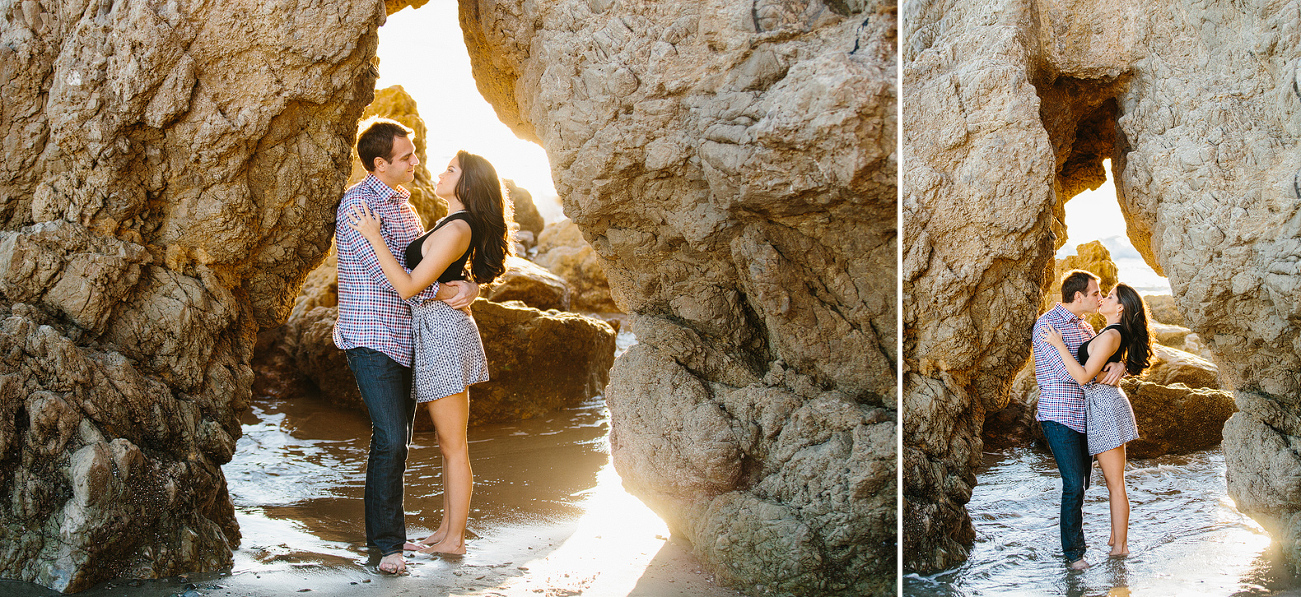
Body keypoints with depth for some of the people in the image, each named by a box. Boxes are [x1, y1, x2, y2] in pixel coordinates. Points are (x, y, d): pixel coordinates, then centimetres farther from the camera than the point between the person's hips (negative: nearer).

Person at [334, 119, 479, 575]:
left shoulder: (402, 203, 17)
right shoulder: (359, 203, -12)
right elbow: (386, 272, -19)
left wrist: (468, 285, -3)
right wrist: (443, 291, -17)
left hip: (406, 339, 9)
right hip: (371, 338, -8)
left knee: (399, 438, 11)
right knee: (391, 437, -12)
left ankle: (390, 530, 20)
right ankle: (385, 544, -3)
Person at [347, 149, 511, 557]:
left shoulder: (456, 230, -19)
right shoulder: (454, 225, 13)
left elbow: (408, 286, -20)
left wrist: (374, 236, -17)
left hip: (443, 332, -10)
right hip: (438, 335, 10)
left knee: (453, 446, -2)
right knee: (448, 444, 15)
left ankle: (454, 539, 5)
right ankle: (447, 530, 23)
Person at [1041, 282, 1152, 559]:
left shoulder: (1110, 336, -21)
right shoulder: (1116, 334, 10)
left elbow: (1083, 376, -24)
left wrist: (1059, 344, -21)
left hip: (1105, 407, -10)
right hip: (1105, 405, 10)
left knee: (1115, 484, -2)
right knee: (1113, 481, 17)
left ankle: (1120, 547, 4)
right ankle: (1116, 539, 26)